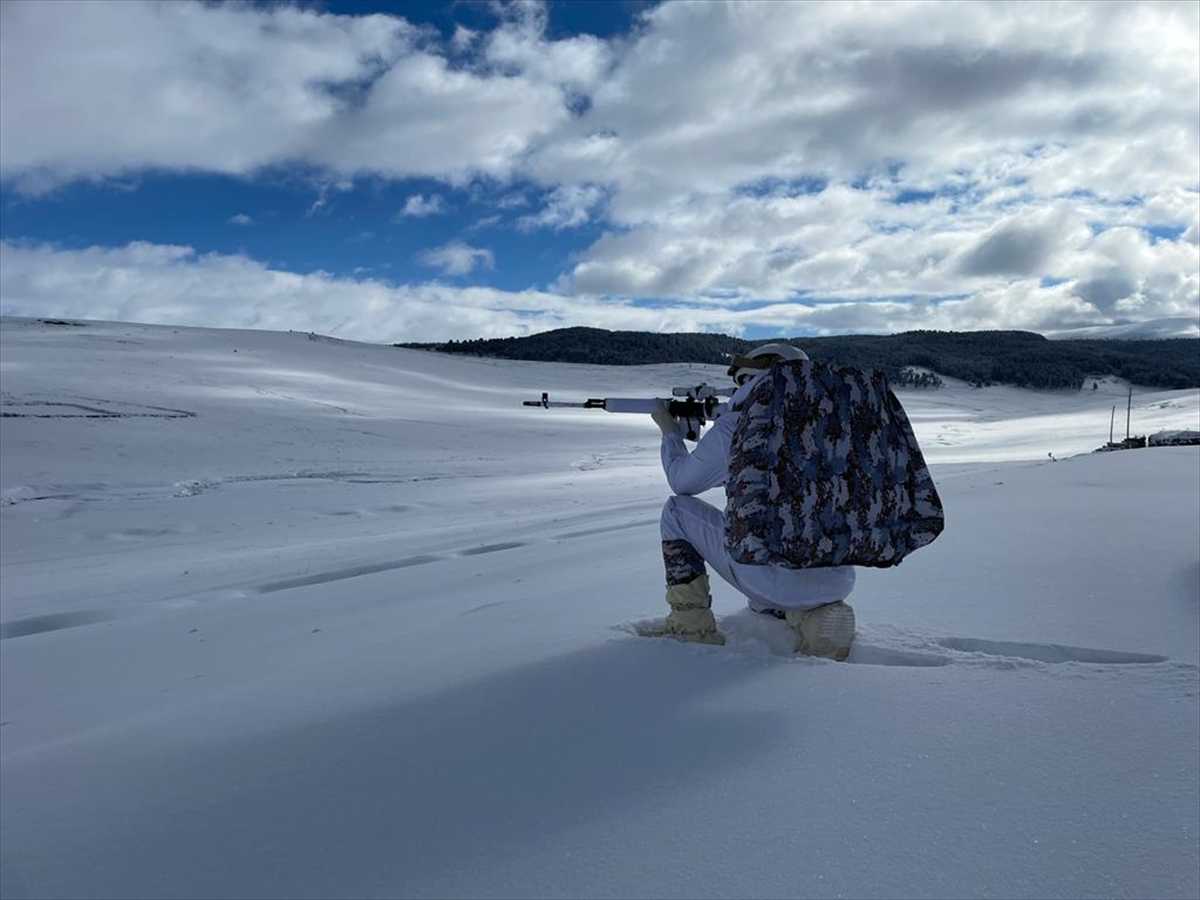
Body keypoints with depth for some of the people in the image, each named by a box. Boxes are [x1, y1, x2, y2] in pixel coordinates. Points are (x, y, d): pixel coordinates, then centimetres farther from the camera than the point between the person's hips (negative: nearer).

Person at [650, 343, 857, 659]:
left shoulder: (734, 428, -5)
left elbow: (682, 481, 12)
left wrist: (669, 430, 29)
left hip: (775, 579, -6)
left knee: (677, 510, 14)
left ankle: (690, 627, 13)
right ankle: (815, 616, 13)